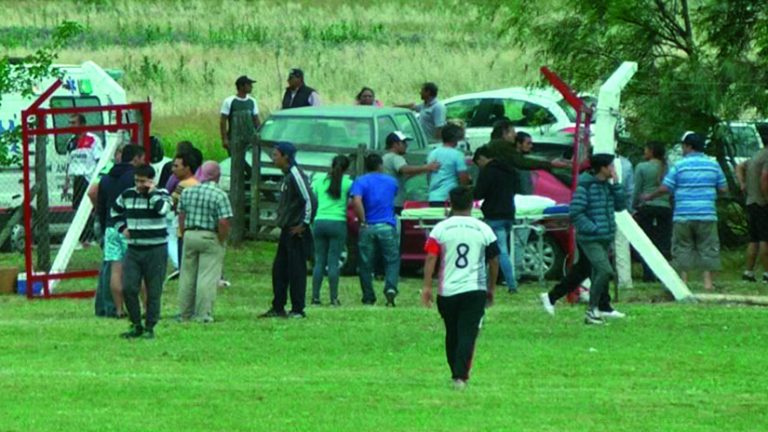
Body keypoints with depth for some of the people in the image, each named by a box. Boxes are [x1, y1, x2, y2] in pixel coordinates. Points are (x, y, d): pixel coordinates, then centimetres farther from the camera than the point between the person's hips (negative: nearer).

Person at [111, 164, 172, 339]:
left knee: (153, 292, 0)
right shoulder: (127, 195, 8)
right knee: (128, 288, -4)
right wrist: (122, 228, 11)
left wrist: (151, 192, -15)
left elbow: (163, 209, -26)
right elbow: (115, 211, 26)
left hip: (155, 250, -3)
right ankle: (136, 326, 10)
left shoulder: (161, 195, -3)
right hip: (133, 250, 3)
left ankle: (149, 328, 10)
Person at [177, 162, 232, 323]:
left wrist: (184, 235, 16)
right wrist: (222, 241, -5)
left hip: (189, 236, 5)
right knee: (207, 278, -2)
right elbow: (223, 222, -17)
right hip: (210, 237, -5)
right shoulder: (220, 195, -12)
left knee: (187, 276, 12)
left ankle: (185, 313, 17)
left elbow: (181, 217, 9)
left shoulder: (187, 192, 5)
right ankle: (203, 314, -4)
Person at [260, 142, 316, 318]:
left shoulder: (295, 175, -16)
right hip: (287, 230, 10)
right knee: (279, 269, 11)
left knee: (296, 270, -5)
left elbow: (310, 200, -22)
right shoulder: (287, 175, 14)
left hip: (296, 232, -10)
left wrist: (304, 223, -17)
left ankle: (298, 310, -2)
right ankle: (278, 308, 17)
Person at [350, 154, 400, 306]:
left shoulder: (360, 182, -1)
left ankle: (368, 298, 11)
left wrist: (363, 221, -10)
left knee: (366, 264, 9)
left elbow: (356, 201, -17)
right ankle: (391, 287, -16)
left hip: (368, 228, -1)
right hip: (387, 227, 1)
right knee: (392, 261, 7)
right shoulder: (391, 182, 9)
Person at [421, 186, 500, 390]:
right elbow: (494, 261, 8)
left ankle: (456, 374, 27)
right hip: (475, 290, -1)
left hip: (448, 290, 1)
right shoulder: (483, 229, 2)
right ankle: (461, 376, -18)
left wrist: (427, 286, -5)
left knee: (452, 335, 16)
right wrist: (491, 289, 19)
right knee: (468, 334, -5)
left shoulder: (440, 229, -1)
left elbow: (431, 258, -8)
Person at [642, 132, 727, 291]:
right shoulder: (713, 165, 5)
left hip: (683, 216, -2)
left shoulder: (679, 166, -3)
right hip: (707, 215, 2)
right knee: (707, 248, 6)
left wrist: (649, 196, 13)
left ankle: (683, 282, 3)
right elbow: (723, 189, 7)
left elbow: (664, 188, -4)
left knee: (682, 249, 6)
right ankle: (708, 281, 1)